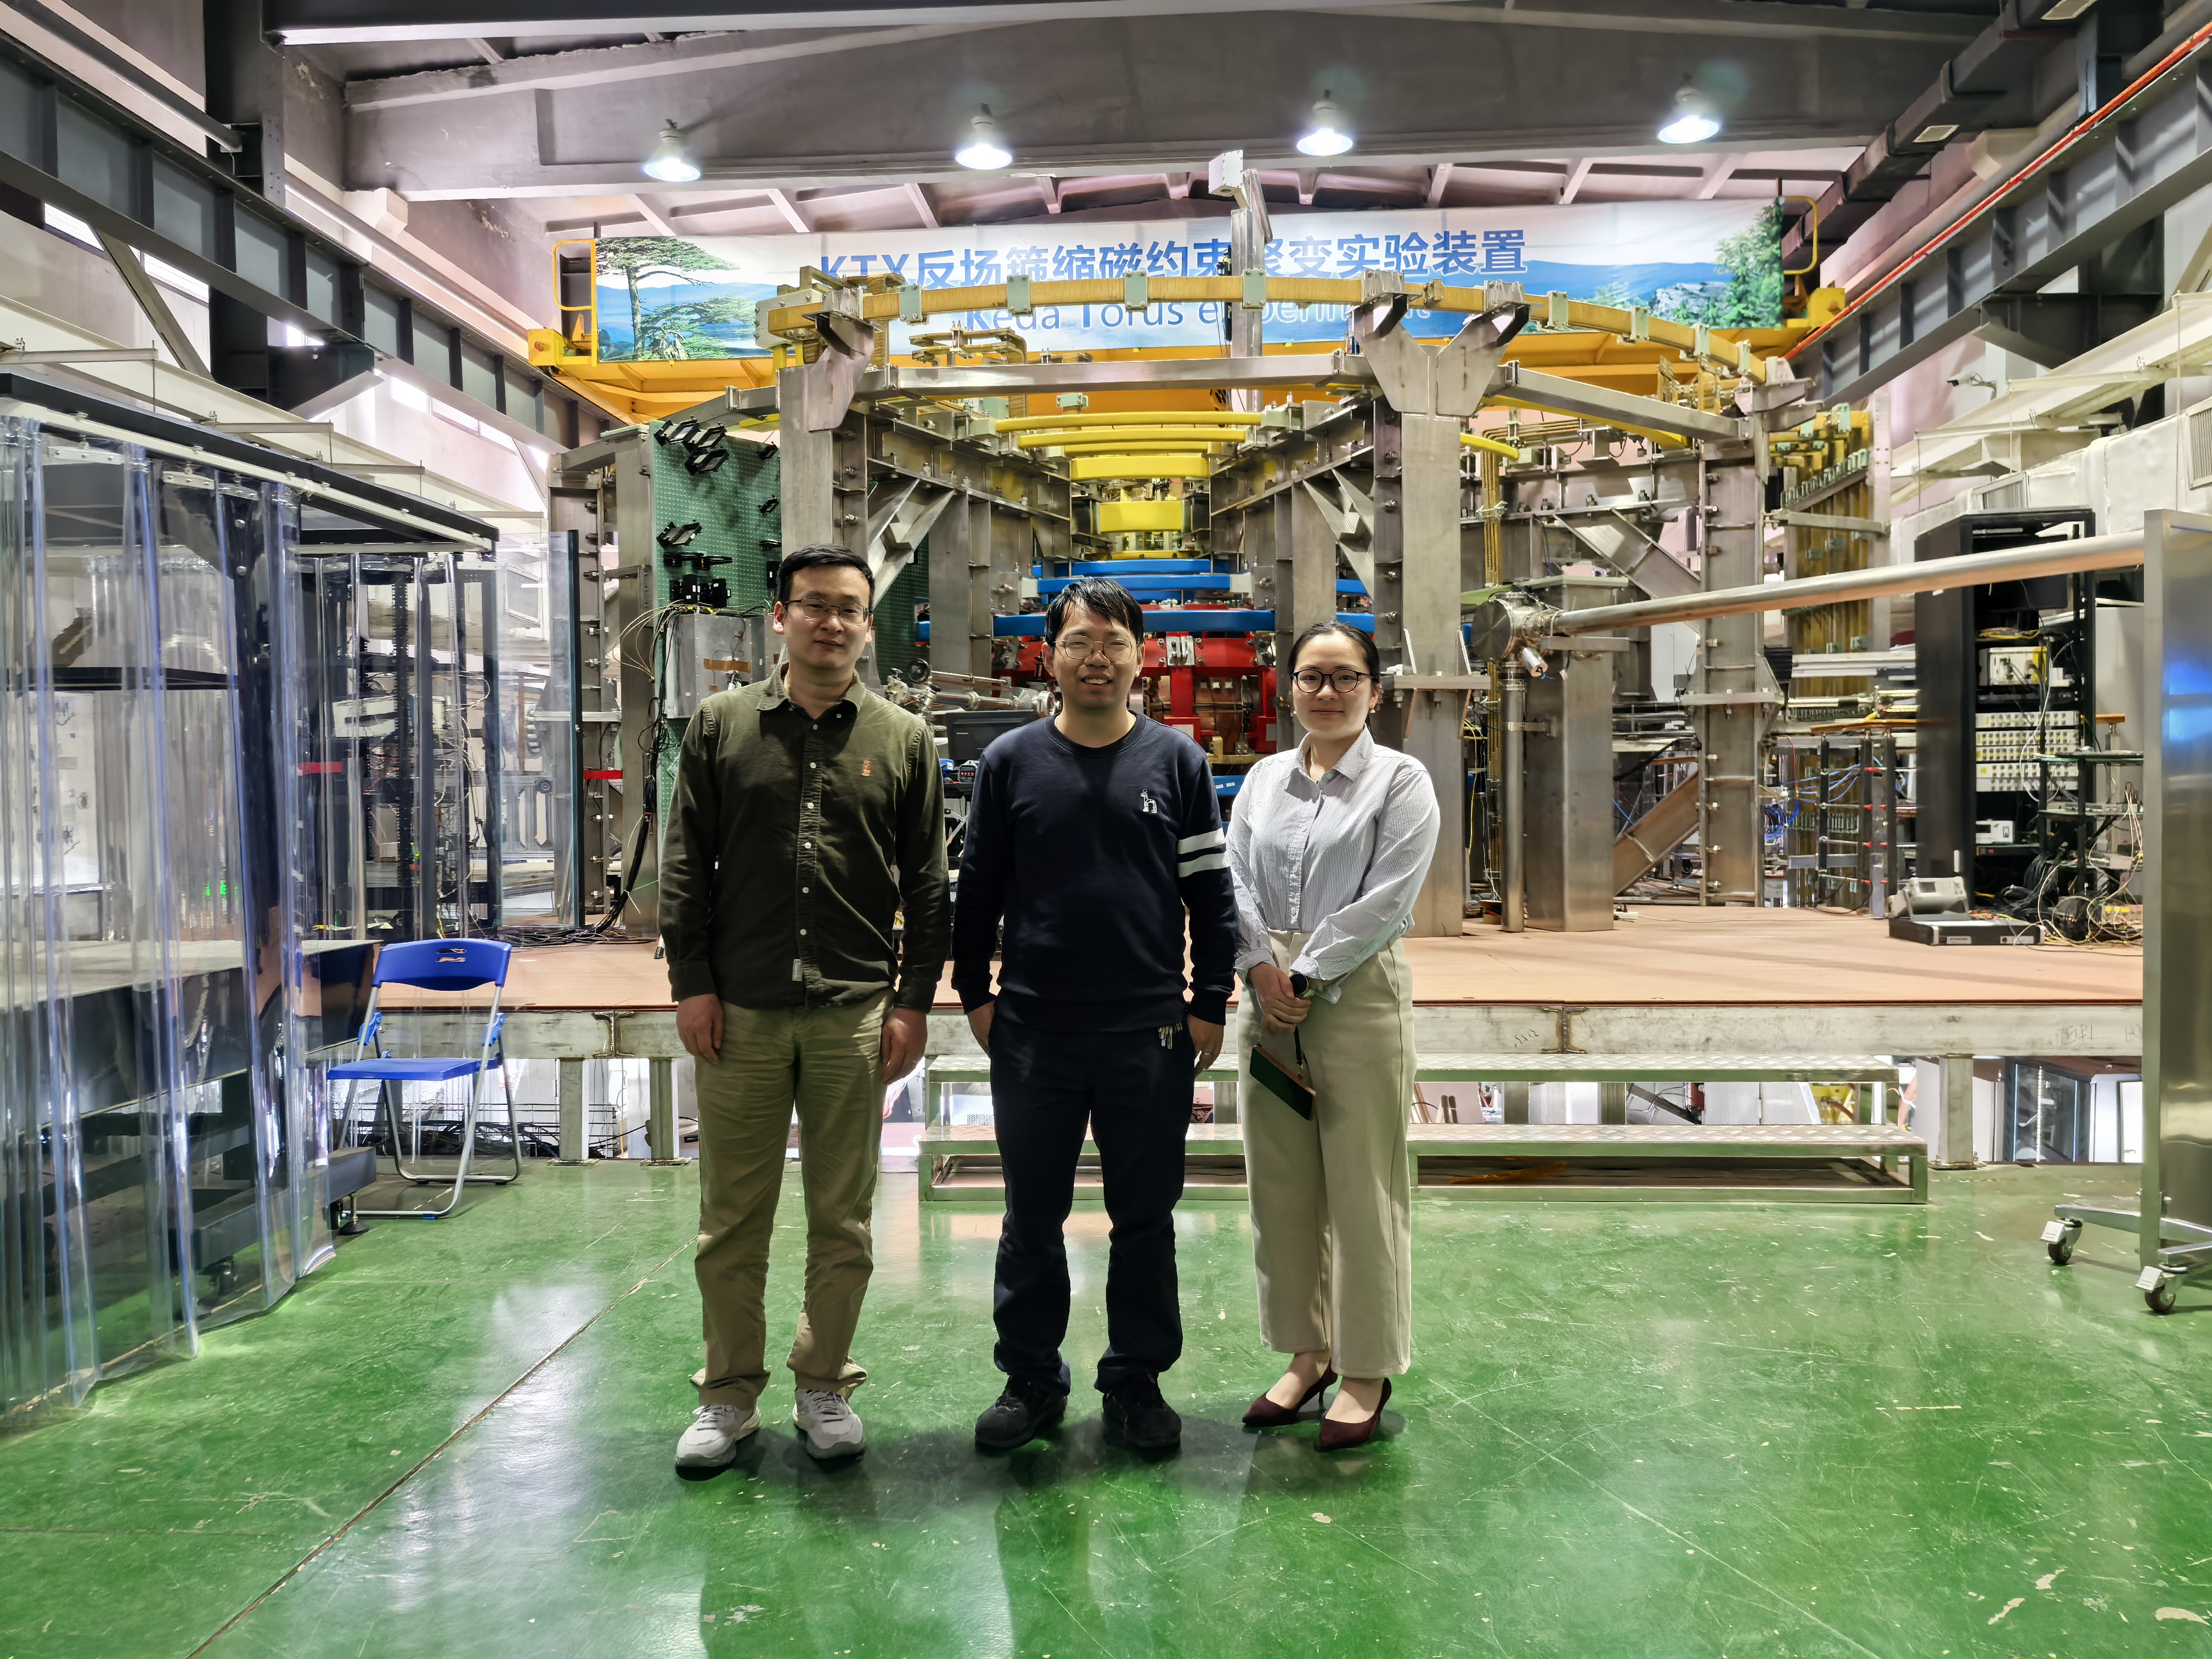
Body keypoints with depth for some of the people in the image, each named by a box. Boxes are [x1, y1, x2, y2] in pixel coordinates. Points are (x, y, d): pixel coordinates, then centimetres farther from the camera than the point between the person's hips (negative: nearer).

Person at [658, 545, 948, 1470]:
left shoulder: (902, 741, 7)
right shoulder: (722, 725, 7)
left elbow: (927, 885, 6)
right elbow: (685, 865, 5)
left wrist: (914, 999, 0)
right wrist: (692, 982, -2)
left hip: (854, 1012, 0)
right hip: (740, 1011, 0)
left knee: (842, 1219, 9)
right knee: (732, 1219, 8)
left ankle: (824, 1389, 24)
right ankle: (729, 1395, 23)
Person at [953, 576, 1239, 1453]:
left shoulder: (1176, 760, 3)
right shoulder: (1010, 761, 3)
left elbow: (1211, 890, 4)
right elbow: (978, 887, 7)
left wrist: (1210, 1004, 0)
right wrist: (975, 993, 4)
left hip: (1150, 1033, 0)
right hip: (1033, 1031, 0)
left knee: (1146, 1218, 10)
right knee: (1032, 1217, 10)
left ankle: (1136, 1380, 25)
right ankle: (1031, 1377, 26)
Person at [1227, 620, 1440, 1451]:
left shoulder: (1401, 781, -1)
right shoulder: (1263, 778, 13)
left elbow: (1385, 900, -9)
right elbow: (1234, 880, 6)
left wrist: (1307, 978, -12)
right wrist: (1262, 969, -9)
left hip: (1356, 993, -4)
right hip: (1268, 997, 5)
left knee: (1362, 1188, 1)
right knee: (1281, 1187, 9)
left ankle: (1367, 1371, 15)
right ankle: (1306, 1354, 24)